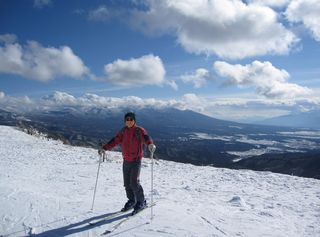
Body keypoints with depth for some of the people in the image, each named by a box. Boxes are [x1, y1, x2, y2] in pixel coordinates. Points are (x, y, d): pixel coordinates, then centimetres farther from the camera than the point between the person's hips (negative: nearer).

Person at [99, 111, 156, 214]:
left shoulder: (139, 130, -9)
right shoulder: (123, 131, 8)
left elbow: (146, 137, -28)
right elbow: (115, 141, 14)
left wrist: (150, 144, -49)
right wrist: (104, 148, 10)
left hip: (136, 160, -6)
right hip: (126, 161, 6)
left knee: (134, 182, -11)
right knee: (127, 183, 10)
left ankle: (141, 202, 8)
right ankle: (132, 201, 28)